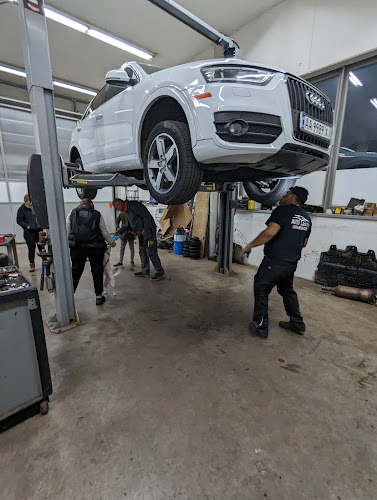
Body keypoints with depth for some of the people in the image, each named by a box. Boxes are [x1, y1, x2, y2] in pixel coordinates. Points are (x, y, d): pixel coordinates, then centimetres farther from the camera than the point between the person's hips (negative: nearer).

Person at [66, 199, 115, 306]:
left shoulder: (72, 213, 7)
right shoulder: (97, 215, 4)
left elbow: (67, 232, 5)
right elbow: (104, 232, 7)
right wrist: (111, 242, 21)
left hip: (77, 247, 2)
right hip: (96, 247, -1)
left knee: (75, 271, 13)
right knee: (97, 271, 10)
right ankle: (99, 297, 17)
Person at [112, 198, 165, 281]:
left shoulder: (133, 205, -15)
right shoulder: (127, 210, 17)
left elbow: (147, 216, -21)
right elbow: (129, 224, 26)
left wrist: (145, 229, -20)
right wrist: (120, 230, 20)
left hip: (148, 231, -10)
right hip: (141, 233, 11)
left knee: (151, 252, -8)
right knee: (142, 252, 15)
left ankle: (160, 272, 1)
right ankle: (145, 271, 25)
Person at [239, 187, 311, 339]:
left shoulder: (283, 211, -12)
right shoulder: (306, 218, 13)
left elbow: (270, 232, -26)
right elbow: (304, 243, 21)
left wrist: (249, 246, -19)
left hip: (274, 261, -8)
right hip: (292, 262, 8)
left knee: (261, 290, 5)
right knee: (287, 291, 24)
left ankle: (260, 327, 11)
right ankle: (297, 324, 34)